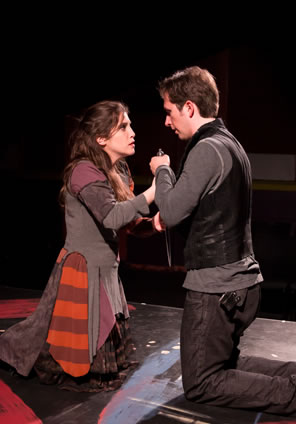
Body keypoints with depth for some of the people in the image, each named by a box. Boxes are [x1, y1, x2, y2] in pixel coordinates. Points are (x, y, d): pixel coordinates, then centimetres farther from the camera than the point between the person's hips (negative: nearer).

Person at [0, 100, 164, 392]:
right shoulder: (84, 171, -17)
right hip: (82, 272, -9)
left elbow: (129, 222, 11)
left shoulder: (119, 172, 9)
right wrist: (152, 192, -28)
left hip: (105, 273, 9)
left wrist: (151, 224, -8)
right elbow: (111, 216, -32)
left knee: (111, 358, 18)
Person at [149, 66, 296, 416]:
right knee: (225, 363, 24)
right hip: (240, 279, 10)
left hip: (215, 285, -9)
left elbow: (172, 213, -19)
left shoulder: (207, 149, -18)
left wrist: (162, 170, -4)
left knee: (200, 384, 3)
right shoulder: (230, 144, 12)